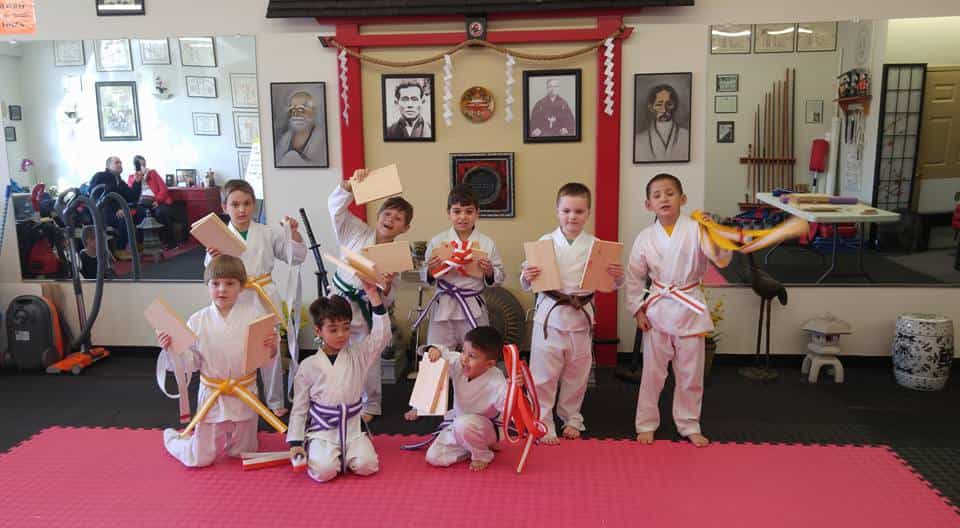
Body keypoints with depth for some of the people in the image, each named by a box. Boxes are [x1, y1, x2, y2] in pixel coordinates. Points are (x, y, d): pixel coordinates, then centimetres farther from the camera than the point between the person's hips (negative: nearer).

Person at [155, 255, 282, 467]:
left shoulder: (252, 315, -9)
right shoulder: (197, 321, -6)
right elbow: (190, 363, -3)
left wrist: (272, 347, -26)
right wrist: (171, 348, -19)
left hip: (244, 396, 1)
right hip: (211, 396, 0)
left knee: (242, 454, 17)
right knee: (199, 459, 8)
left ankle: (226, 435, 51)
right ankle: (172, 438, 41)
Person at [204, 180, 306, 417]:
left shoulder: (268, 233, 0)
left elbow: (296, 257, 4)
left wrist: (294, 233, -11)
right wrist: (213, 259, -25)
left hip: (264, 298, 1)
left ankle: (276, 402, 28)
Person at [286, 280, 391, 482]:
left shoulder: (358, 355, 2)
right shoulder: (309, 366, 0)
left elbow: (381, 335, -13)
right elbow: (299, 407, 4)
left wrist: (373, 294, -20)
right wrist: (295, 442, -4)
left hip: (351, 428, 2)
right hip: (322, 430, -1)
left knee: (367, 465, -22)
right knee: (324, 470, -26)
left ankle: (343, 455, 9)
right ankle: (313, 451, 7)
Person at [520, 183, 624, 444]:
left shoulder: (595, 245, -1)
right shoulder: (545, 242, -3)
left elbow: (608, 284, 3)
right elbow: (528, 284, -1)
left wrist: (617, 276, -17)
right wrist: (527, 277, -22)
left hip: (581, 315, 2)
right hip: (550, 314, -1)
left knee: (576, 374, 16)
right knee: (544, 373, 2)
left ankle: (571, 418, 36)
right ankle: (543, 424, 17)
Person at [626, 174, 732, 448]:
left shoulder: (696, 230, -9)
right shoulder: (645, 238, -3)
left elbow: (722, 259, -19)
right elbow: (634, 277, 5)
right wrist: (637, 309, 0)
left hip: (689, 308, 0)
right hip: (657, 309, 1)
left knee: (690, 373, 12)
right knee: (652, 372, 10)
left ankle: (689, 425, 30)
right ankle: (646, 424, 26)